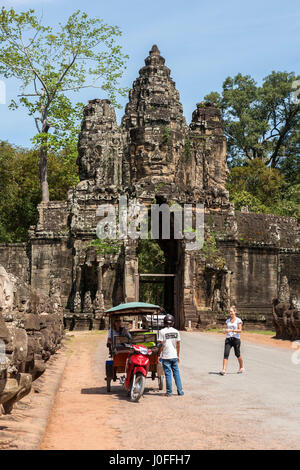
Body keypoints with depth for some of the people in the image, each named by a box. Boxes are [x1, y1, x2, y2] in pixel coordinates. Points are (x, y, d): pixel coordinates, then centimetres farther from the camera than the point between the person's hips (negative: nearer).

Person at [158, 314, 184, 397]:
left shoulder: (162, 331, -8)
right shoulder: (176, 331, 4)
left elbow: (162, 345, -10)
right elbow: (178, 344, 8)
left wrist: (159, 355, 0)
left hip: (166, 356, -3)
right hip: (174, 356, 3)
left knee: (168, 374, 1)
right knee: (176, 373, 10)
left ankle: (169, 392, 4)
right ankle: (180, 391, 11)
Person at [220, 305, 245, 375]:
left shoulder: (238, 320, -3)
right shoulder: (228, 321, 13)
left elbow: (240, 330, -11)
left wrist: (231, 330, -22)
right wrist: (225, 331, -4)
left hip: (236, 339, -3)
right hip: (228, 339, 4)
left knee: (237, 354, 9)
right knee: (226, 353, -12)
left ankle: (241, 367, 34)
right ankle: (223, 370, -19)